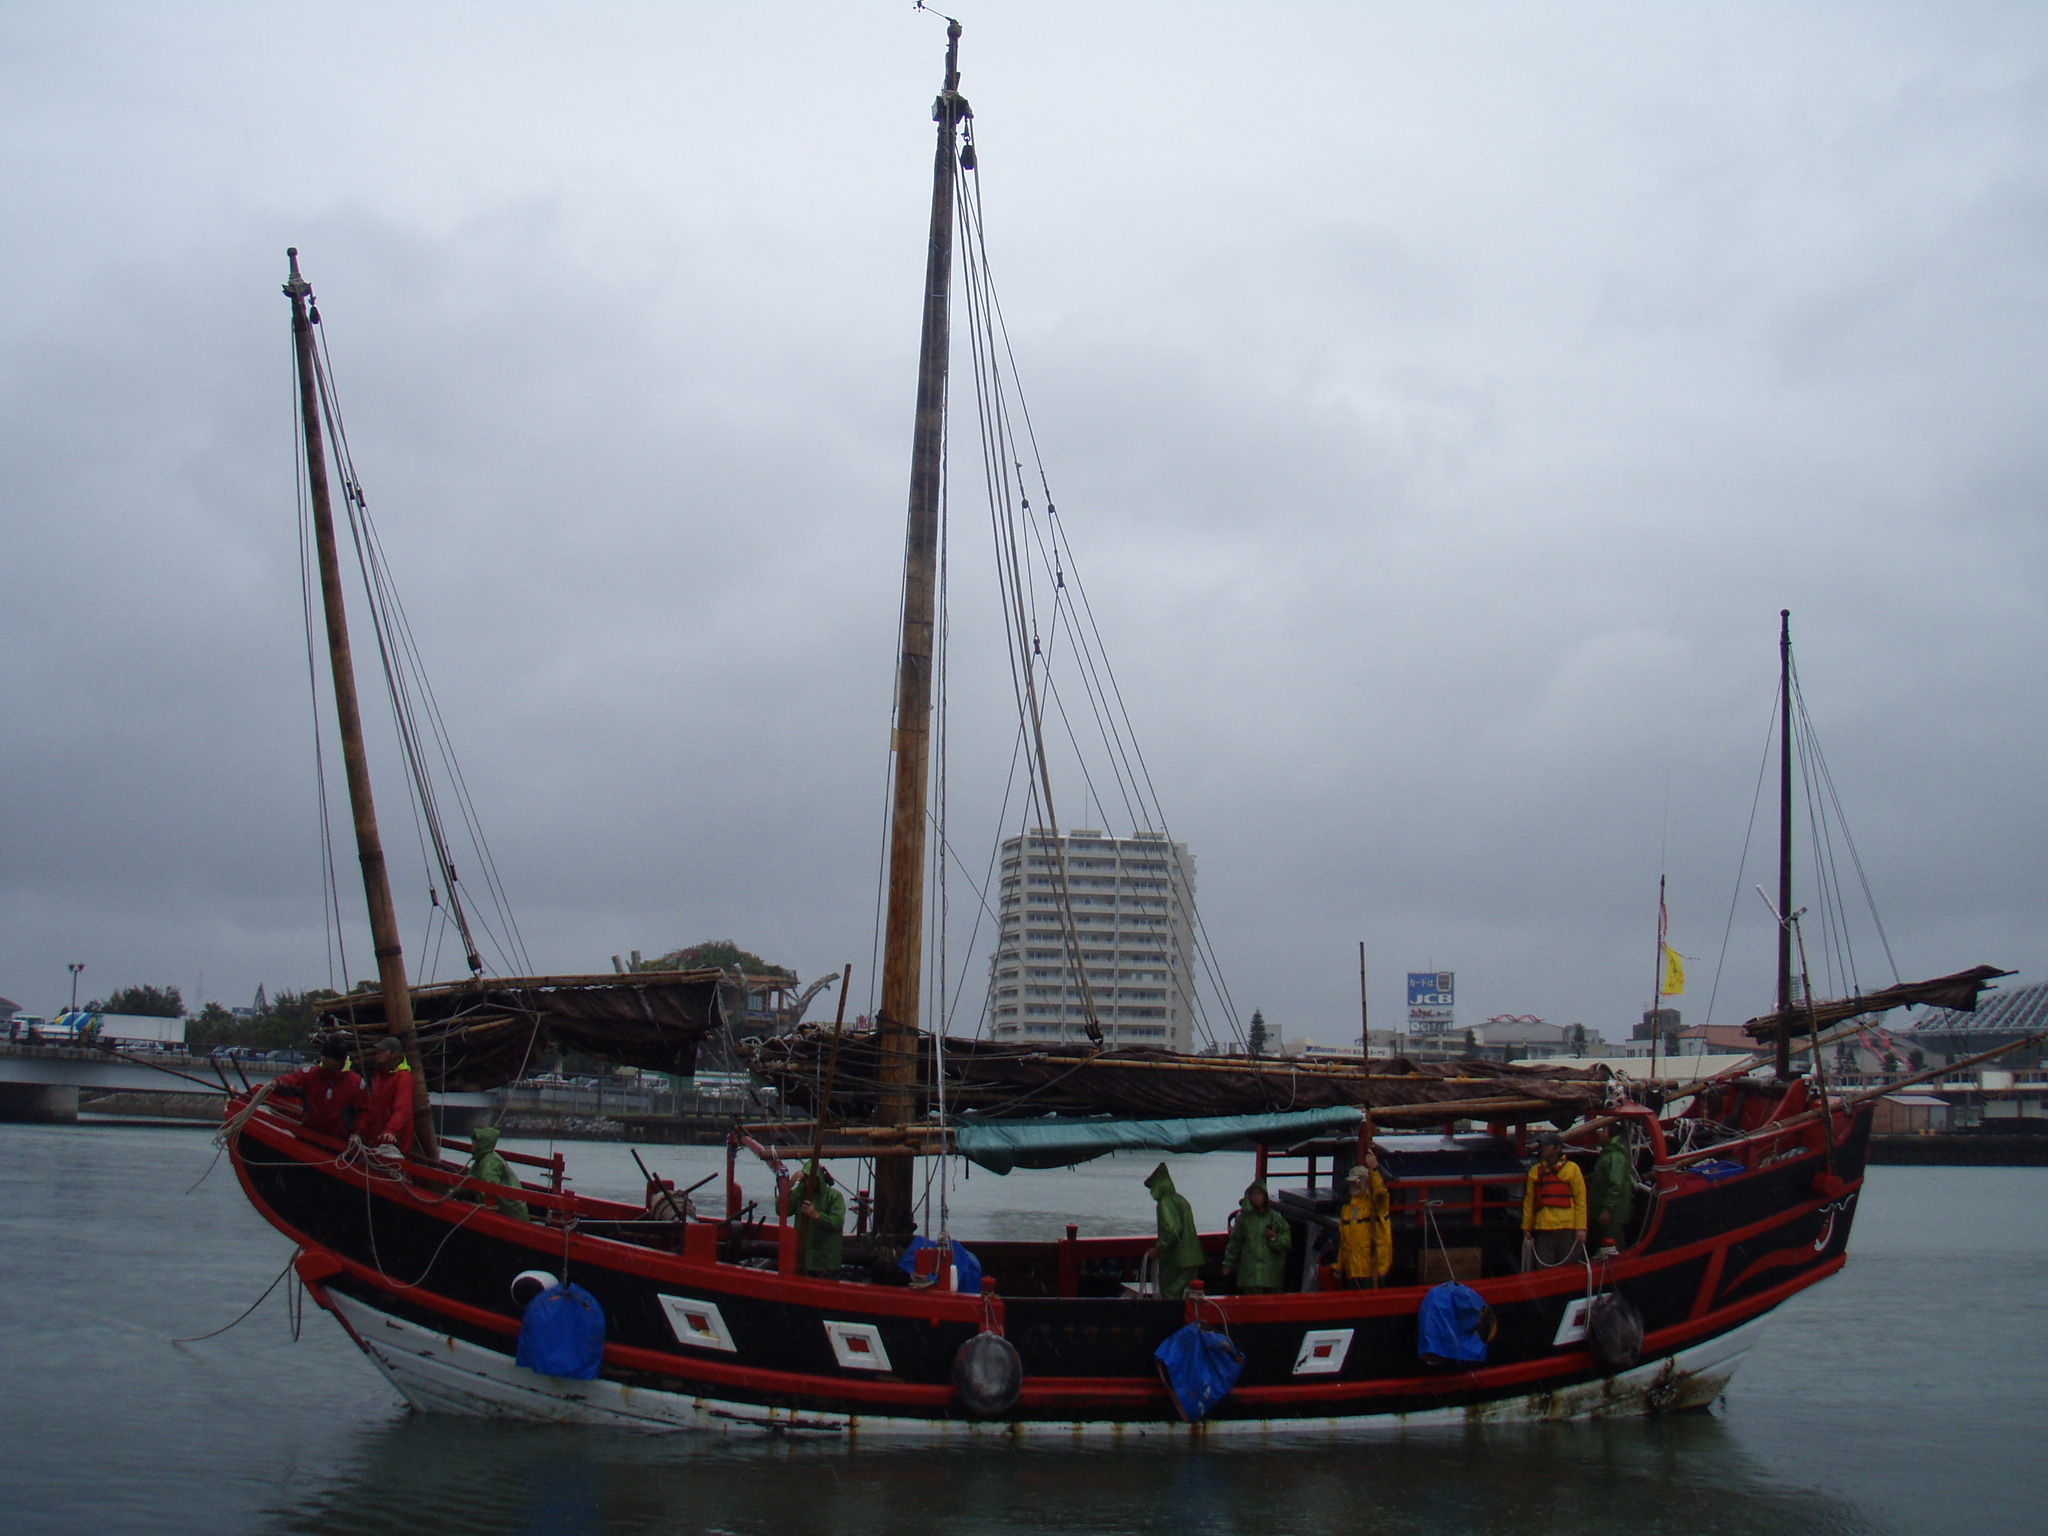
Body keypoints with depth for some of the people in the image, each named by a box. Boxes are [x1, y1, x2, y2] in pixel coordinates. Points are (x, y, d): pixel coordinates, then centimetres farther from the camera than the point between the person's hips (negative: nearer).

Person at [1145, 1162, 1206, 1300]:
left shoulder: (1166, 1202, -13)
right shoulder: (1181, 1199, 17)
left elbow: (1172, 1229, -23)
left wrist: (1158, 1249, -15)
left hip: (1176, 1261, -9)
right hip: (1192, 1258, 9)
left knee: (1170, 1296, -6)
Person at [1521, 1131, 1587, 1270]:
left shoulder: (1572, 1168, 4)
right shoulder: (1535, 1171, 14)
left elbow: (1580, 1200, 0)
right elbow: (1529, 1202, 14)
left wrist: (1581, 1228, -7)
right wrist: (1526, 1228, 10)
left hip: (1567, 1229, -3)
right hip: (1543, 1230, 3)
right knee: (1544, 1271, 2)